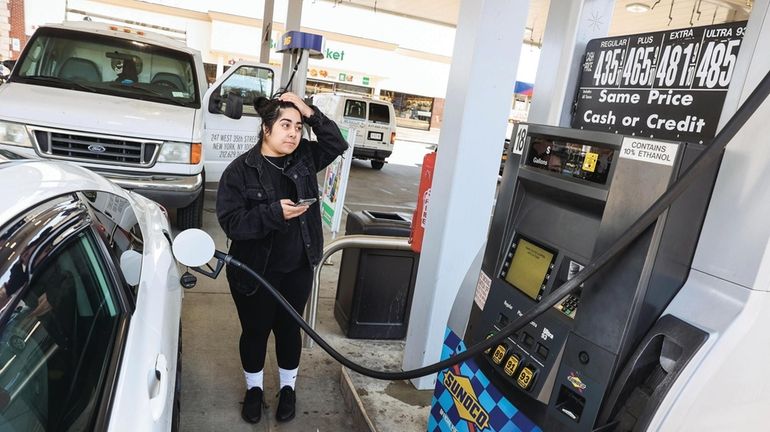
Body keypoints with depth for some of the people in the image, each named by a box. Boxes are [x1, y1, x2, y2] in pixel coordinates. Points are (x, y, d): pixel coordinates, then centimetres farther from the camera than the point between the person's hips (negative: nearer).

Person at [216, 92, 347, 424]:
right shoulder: (240, 170, -13)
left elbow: (338, 144, -2)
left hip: (297, 269, 3)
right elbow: (230, 222, -18)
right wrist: (274, 212, -30)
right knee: (255, 331, 15)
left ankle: (288, 387, 40)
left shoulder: (304, 157, -1)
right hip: (254, 271, -2)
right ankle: (254, 388, 41)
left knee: (288, 328, 17)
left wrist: (311, 114, -12)